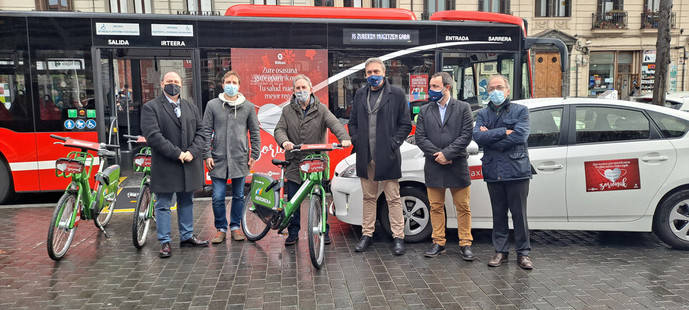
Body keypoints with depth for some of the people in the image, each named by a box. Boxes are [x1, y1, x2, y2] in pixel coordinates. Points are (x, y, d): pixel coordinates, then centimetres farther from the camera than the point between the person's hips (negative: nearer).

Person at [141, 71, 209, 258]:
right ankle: (164, 242, 12)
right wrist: (177, 153, -17)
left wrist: (192, 152, -11)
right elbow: (153, 136, -14)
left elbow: (200, 132, 6)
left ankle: (187, 236, 26)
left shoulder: (191, 108, 13)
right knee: (163, 206, 3)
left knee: (186, 202, 14)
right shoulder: (151, 108, -3)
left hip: (189, 165, 5)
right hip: (165, 166, -4)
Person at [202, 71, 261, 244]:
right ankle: (221, 228, 17)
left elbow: (255, 132, 8)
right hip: (218, 160, 0)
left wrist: (254, 156, 2)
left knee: (239, 196, 9)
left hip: (240, 160, 1)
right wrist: (207, 155, -3)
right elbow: (206, 132, 4)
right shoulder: (212, 105, 3)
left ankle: (235, 226, 23)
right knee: (218, 198, 1)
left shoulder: (248, 107, 5)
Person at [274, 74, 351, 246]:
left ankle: (324, 231, 19)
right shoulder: (287, 111, 9)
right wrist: (284, 141, -24)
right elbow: (279, 129, -1)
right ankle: (293, 233, 19)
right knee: (293, 201, 5)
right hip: (294, 163, 1)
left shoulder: (321, 109, 4)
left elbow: (335, 124, -10)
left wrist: (344, 138, -30)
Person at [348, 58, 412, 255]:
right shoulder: (360, 95, 13)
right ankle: (367, 234, 23)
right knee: (369, 198, 13)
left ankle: (398, 237, 12)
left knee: (393, 199, 2)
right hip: (365, 157, 4)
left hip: (387, 157, -4)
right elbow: (353, 122, 19)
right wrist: (356, 142, 3)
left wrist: (394, 143, -9)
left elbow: (405, 124, 1)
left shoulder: (396, 94, 0)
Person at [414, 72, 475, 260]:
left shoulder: (463, 108, 2)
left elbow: (466, 136, -6)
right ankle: (438, 243, 19)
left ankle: (465, 244, 15)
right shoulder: (425, 111, 9)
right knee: (436, 207, 8)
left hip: (457, 166, -2)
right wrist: (437, 155, -10)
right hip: (433, 167, 2)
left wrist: (447, 153, -13)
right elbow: (420, 137, 1)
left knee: (463, 208, 4)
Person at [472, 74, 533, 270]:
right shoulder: (483, 114, 12)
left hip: (516, 170, -3)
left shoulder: (520, 111, 4)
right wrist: (504, 132, -13)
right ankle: (500, 251, 21)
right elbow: (477, 136, -5)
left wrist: (490, 137, -8)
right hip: (493, 171, 3)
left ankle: (523, 253, 14)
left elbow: (520, 136, -12)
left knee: (519, 214, 3)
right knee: (498, 214, 11)